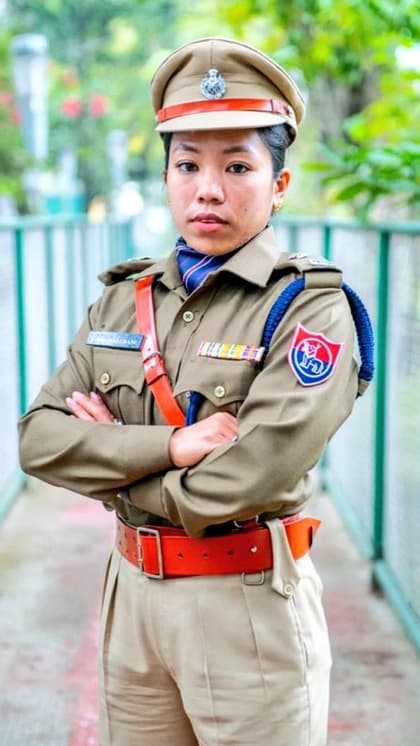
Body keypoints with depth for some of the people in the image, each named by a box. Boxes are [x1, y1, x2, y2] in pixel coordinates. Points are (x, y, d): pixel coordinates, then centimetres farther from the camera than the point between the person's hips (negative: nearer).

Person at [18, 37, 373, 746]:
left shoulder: (310, 308, -12)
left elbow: (240, 484, -22)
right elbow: (38, 437, -4)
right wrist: (168, 446, -18)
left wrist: (113, 454, -8)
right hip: (132, 593, 5)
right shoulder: (123, 299, 5)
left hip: (250, 606, -5)